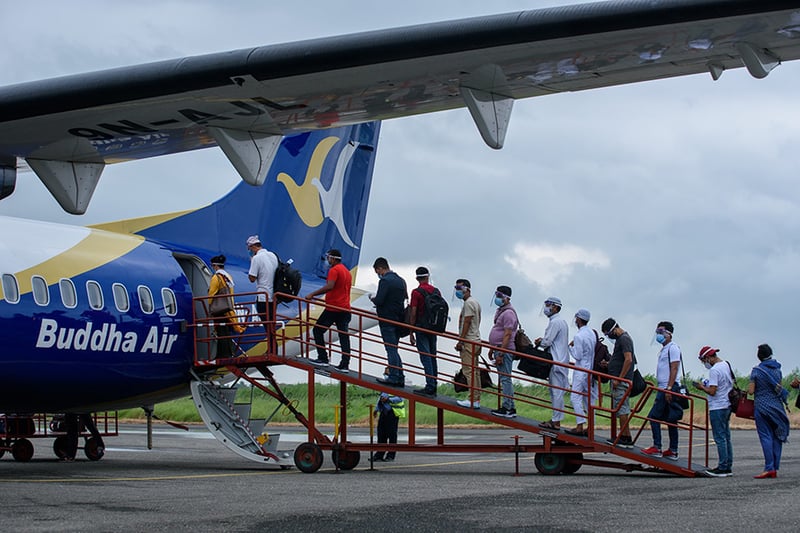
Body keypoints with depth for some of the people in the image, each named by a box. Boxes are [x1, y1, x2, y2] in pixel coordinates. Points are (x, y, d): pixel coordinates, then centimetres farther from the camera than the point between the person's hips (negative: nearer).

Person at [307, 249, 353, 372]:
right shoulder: (347, 272, 18)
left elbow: (329, 286, -24)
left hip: (333, 308, -8)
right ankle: (345, 365, -2)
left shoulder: (334, 270, -10)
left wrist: (313, 294, -21)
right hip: (345, 308, 8)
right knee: (344, 336, 4)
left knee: (318, 330, 4)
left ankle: (323, 358, 0)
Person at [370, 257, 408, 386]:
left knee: (391, 350, -4)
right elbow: (405, 298, 17)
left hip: (387, 320, -8)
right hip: (399, 320, 8)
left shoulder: (385, 281, -15)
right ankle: (400, 378, 13)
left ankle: (393, 377, -2)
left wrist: (373, 299, 2)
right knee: (394, 349, 14)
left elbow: (379, 301, -22)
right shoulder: (401, 280, 11)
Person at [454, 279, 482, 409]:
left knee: (469, 371, -11)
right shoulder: (475, 302, 20)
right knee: (475, 371, 10)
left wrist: (460, 341, -17)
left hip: (468, 341, -11)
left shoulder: (468, 303, -12)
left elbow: (467, 323, -18)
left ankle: (473, 400, -13)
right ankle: (476, 400, 12)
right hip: (475, 340, 11)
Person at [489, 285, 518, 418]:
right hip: (499, 349, 11)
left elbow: (507, 335, -20)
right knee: (503, 379, 12)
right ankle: (511, 408, 16)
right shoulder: (500, 311, 18)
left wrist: (501, 354, -23)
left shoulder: (508, 313, -15)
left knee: (505, 379, -10)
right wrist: (492, 350, 27)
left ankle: (507, 408, -9)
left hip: (504, 350, -11)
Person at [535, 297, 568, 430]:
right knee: (556, 391, 12)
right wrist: (542, 340, 10)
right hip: (562, 360, 10)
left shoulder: (555, 322, -14)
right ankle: (556, 419, 15)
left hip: (556, 362, -10)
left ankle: (556, 421, -8)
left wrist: (539, 342, 3)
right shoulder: (562, 322, 19)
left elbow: (547, 342, -18)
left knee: (556, 391, -9)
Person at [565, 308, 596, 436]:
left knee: (576, 397, -6)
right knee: (590, 398, 9)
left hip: (581, 370, -8)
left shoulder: (579, 336, -16)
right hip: (591, 370, 8)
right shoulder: (592, 333, 10)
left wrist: (571, 346, -2)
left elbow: (578, 356, -16)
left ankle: (579, 426, -14)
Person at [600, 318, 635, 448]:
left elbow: (628, 360, -21)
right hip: (618, 380, 10)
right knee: (621, 409, 10)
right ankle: (625, 437, 11)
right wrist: (608, 363, 14)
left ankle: (625, 438, -10)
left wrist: (618, 379, -21)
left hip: (621, 380, -10)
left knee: (621, 408, -10)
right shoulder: (621, 339, 20)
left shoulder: (624, 339, -12)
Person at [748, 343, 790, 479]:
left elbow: (751, 391, -9)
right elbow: (780, 388, 13)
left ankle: (769, 468, -14)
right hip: (777, 406, 4)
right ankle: (775, 468, 6)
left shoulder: (757, 371, -8)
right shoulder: (777, 369, 6)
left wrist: (748, 388, 12)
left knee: (766, 437, -6)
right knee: (777, 437, 6)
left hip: (762, 407, -4)